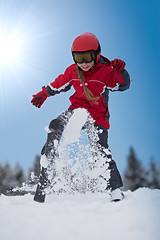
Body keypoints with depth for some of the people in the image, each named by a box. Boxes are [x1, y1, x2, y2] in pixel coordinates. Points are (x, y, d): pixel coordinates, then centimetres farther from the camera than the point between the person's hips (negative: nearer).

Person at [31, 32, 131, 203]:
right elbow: (60, 84, 19)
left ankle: (116, 190, -6)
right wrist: (44, 94, 26)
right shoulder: (73, 71, 2)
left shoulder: (105, 71, -11)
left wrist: (120, 70, -35)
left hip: (97, 115, -4)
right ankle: (45, 166, -6)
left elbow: (123, 85, -18)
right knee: (55, 126, -22)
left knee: (100, 152, -16)